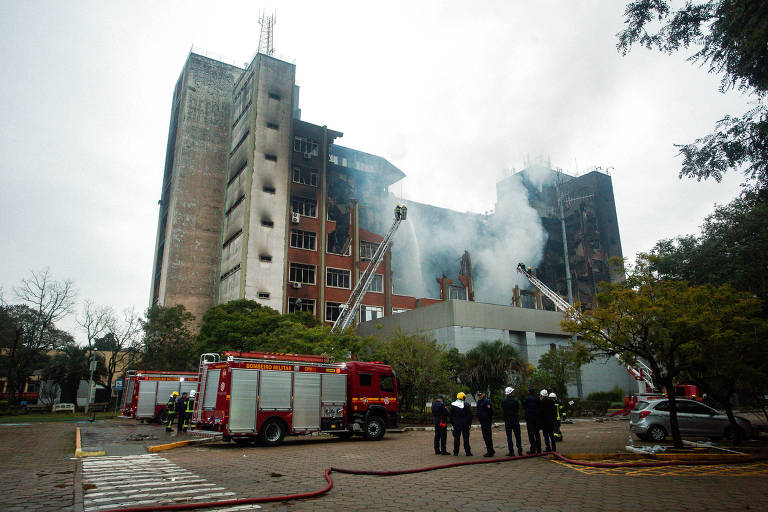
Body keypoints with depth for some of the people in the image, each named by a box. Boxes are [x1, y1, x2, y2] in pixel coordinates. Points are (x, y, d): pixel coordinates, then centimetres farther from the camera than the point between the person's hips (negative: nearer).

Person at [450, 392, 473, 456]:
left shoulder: (453, 405, 0)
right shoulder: (466, 405, -5)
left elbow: (451, 415, 4)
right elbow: (470, 415, -3)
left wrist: (452, 423, 11)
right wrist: (469, 423, 5)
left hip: (456, 424, 2)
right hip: (465, 424, -1)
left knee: (456, 438, 6)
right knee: (466, 438, 4)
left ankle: (456, 452, 8)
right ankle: (467, 451, 4)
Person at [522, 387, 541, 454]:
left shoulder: (526, 398, -9)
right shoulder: (537, 398, 2)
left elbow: (524, 407, -1)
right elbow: (539, 407, 7)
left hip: (529, 417, -5)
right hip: (536, 417, 5)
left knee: (531, 433, -2)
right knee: (537, 433, 12)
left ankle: (533, 449, -5)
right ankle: (538, 449, 15)